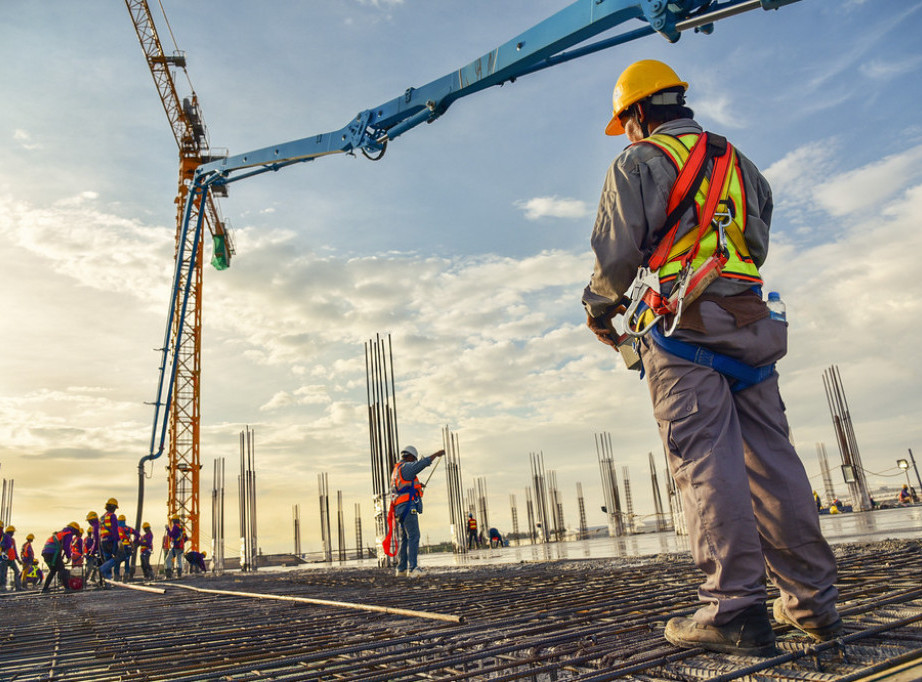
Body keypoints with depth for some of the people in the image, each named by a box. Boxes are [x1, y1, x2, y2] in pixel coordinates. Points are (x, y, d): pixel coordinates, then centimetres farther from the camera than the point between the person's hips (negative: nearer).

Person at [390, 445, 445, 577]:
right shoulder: (406, 467, -8)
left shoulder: (395, 470, 21)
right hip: (408, 507, -10)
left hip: (399, 509, 10)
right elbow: (424, 462, -14)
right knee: (413, 537, -11)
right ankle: (412, 569, -16)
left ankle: (401, 568, 16)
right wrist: (437, 454, -1)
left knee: (403, 539, 13)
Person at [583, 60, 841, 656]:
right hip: (750, 322, 7)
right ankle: (812, 600, 10)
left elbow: (617, 254, -6)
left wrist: (599, 307, 11)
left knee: (705, 461, -10)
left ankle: (735, 608, -10)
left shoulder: (640, 163, 2)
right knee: (770, 456, 6)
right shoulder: (739, 163, 25)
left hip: (680, 326, -6)